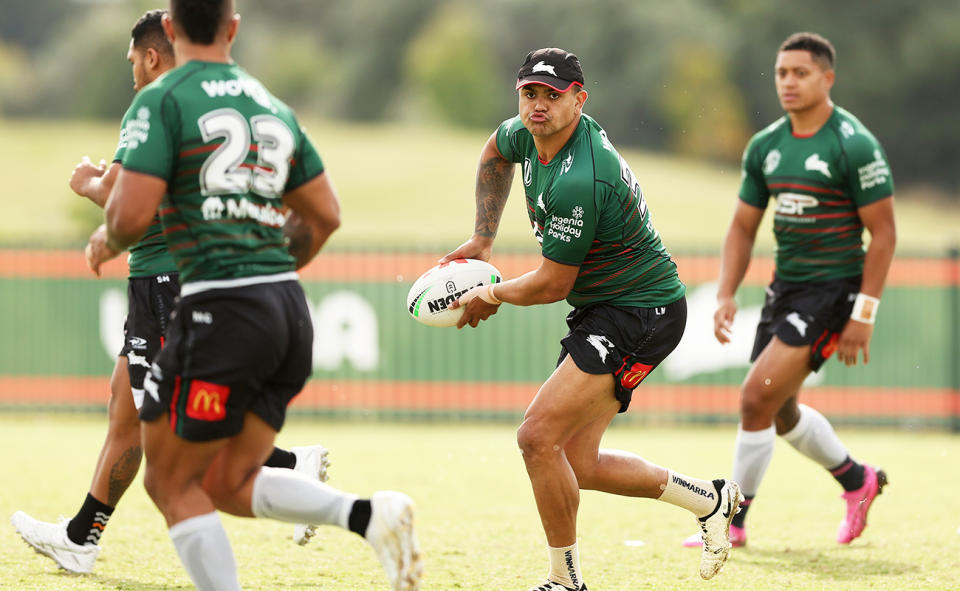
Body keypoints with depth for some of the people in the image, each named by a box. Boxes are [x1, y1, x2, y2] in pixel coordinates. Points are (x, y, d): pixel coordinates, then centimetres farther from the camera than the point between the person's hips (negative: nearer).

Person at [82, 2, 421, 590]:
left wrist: (108, 241, 9)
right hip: (290, 311, 7)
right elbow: (326, 216, 21)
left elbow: (133, 214, -13)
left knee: (173, 484, 6)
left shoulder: (162, 101, -4)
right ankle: (370, 514, -9)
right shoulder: (274, 108, 17)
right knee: (230, 485, 12)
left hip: (219, 313, -7)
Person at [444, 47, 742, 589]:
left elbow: (551, 285, -20)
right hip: (602, 311, 10)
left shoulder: (578, 183, -29)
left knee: (539, 436, -18)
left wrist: (491, 296, -2)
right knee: (577, 463, 9)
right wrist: (483, 239, 21)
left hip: (641, 314, -10)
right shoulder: (528, 134, -1)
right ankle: (709, 499, 25)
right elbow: (496, 151, 26)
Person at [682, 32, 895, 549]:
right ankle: (858, 481, 41)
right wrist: (725, 295, 0)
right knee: (781, 412, 17)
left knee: (757, 398, -15)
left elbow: (883, 233, -13)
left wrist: (863, 315, -17)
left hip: (832, 288, -8)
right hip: (785, 287, 8)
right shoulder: (765, 147, 7)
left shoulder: (855, 145, -13)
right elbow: (743, 228, 14)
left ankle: (733, 521, -2)